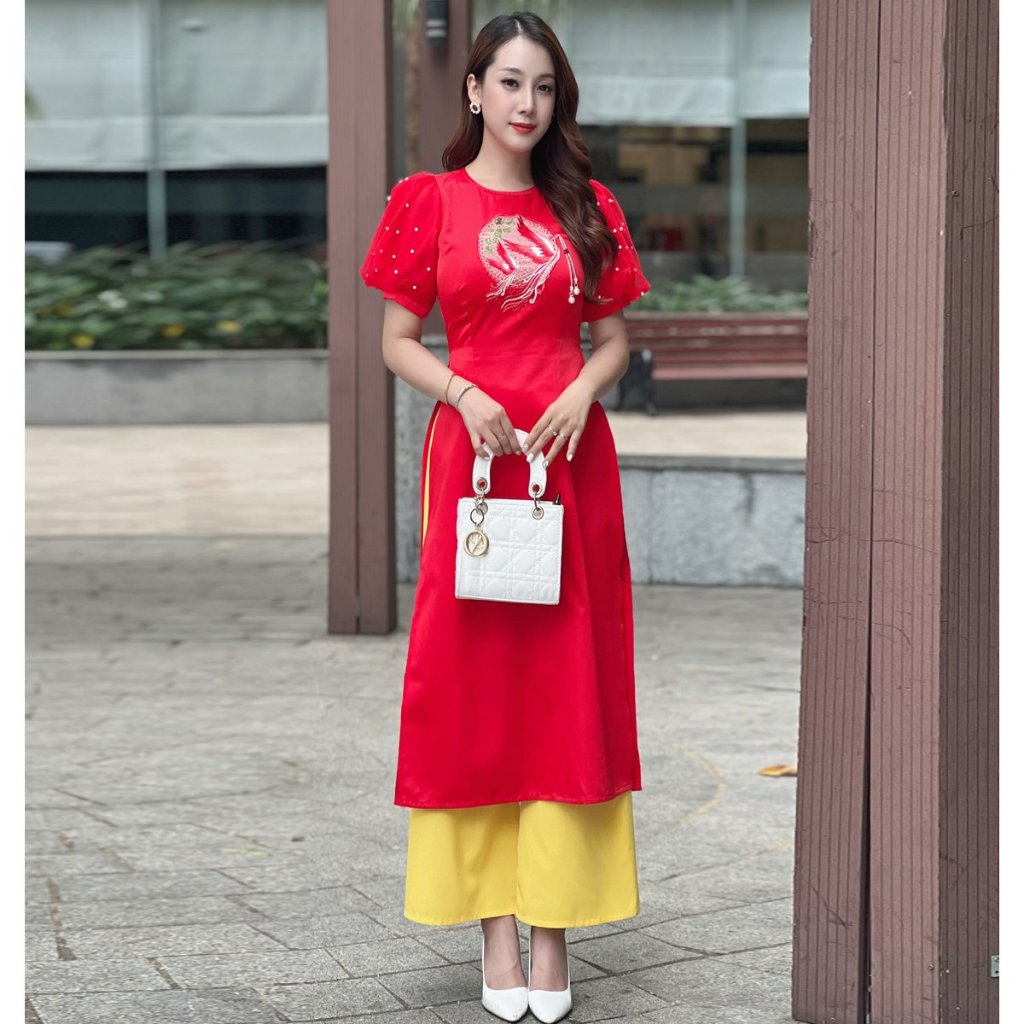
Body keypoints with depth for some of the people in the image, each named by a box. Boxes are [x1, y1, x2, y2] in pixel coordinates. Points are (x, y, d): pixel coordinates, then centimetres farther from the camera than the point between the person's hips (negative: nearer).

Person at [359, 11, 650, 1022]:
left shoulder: (587, 207, 10)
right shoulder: (429, 200, 3)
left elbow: (615, 337, 12)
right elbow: (397, 342, 3)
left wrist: (584, 391, -8)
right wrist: (464, 393, -14)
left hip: (572, 452, 2)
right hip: (471, 448, -2)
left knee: (569, 682, 2)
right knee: (473, 682, 0)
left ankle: (553, 922, 8)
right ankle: (494, 923, 6)